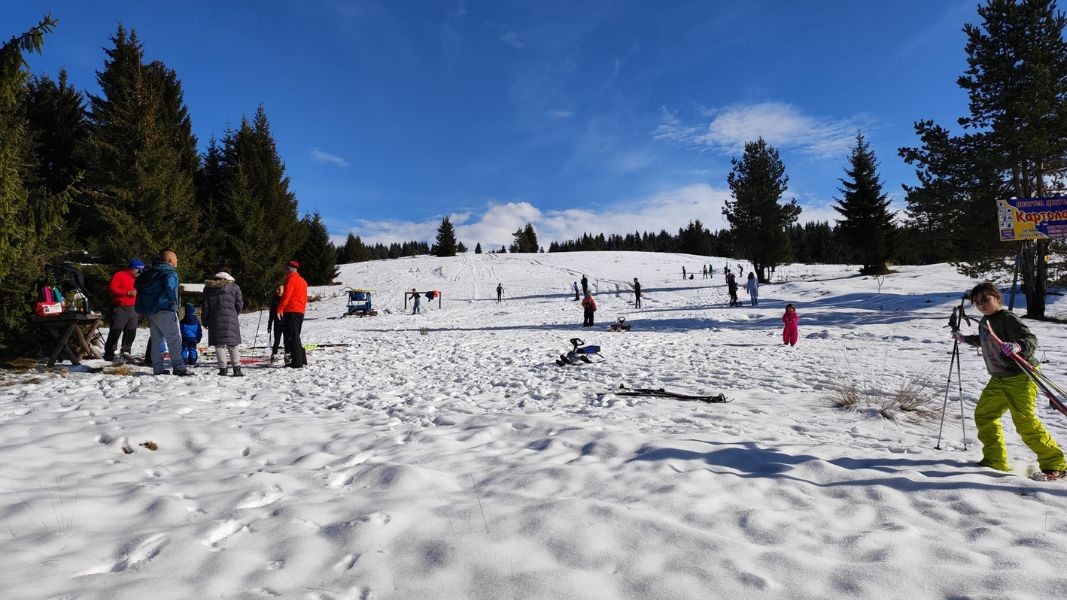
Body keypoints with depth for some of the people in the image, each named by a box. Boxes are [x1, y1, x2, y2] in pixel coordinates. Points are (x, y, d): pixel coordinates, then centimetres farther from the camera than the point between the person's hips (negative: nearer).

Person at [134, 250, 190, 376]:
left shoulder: (149, 272, 16)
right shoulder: (170, 272, -9)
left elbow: (137, 283, 18)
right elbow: (169, 285, -28)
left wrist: (147, 298, 19)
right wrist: (173, 301, -16)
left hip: (150, 311, 8)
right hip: (164, 310, -8)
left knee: (155, 339, 13)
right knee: (174, 339, -4)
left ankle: (158, 368, 15)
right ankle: (178, 367, -7)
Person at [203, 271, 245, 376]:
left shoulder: (208, 288, 11)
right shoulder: (234, 287, 7)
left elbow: (205, 306, 9)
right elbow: (239, 305, 4)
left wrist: (205, 321, 14)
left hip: (215, 320, 1)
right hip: (230, 319, 0)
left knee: (219, 344, 2)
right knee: (232, 344, 3)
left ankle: (223, 368, -3)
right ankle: (236, 368, -3)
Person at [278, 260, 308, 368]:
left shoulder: (291, 279, -7)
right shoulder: (302, 280, 19)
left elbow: (286, 295, -16)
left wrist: (280, 309, -17)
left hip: (291, 311, -9)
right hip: (301, 311, 9)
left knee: (292, 337, -7)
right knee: (296, 336, 15)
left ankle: (297, 362, -10)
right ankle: (302, 360, 14)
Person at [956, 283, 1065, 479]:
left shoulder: (1007, 318, -15)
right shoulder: (984, 322, 10)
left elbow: (1031, 340, -26)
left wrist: (1018, 346, -46)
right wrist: (965, 339, 43)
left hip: (1021, 377, -9)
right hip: (998, 379, 9)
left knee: (1025, 422, -15)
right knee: (983, 415, 6)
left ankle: (1054, 463, 0)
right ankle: (995, 461, 16)